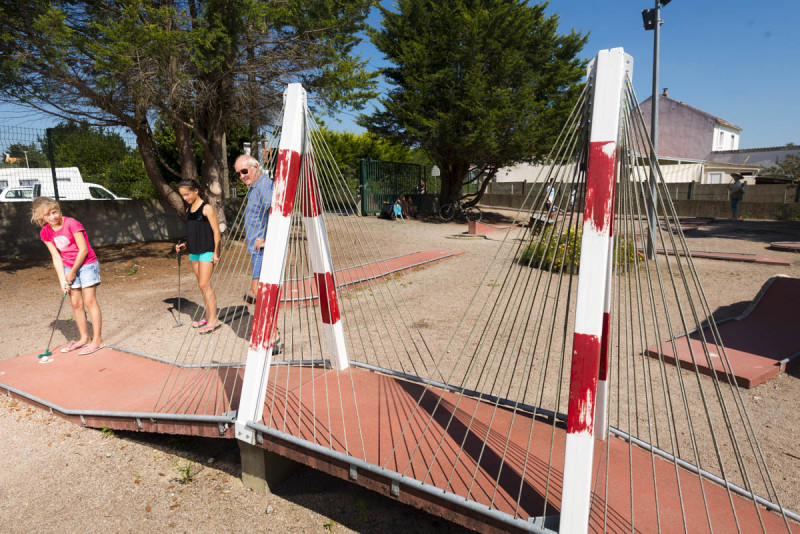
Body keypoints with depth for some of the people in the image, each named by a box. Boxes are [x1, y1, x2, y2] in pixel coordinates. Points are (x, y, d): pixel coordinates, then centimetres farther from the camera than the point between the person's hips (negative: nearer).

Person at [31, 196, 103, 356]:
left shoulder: (71, 224, -17)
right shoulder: (45, 232, 0)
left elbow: (83, 249, -16)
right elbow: (56, 257, 0)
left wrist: (73, 271, -11)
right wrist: (62, 280, -7)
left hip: (87, 265, -6)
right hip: (68, 268, 6)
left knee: (89, 301, -7)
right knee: (76, 303, 7)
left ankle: (97, 340, -3)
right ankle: (84, 338, 17)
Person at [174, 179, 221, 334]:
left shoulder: (207, 208, -9)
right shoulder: (188, 210, 14)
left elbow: (216, 231, -10)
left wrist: (216, 252, -15)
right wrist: (184, 245, 9)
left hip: (206, 251, -8)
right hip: (194, 252, 8)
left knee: (204, 284, -11)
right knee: (202, 285, 10)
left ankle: (213, 320, -8)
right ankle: (207, 317, 18)